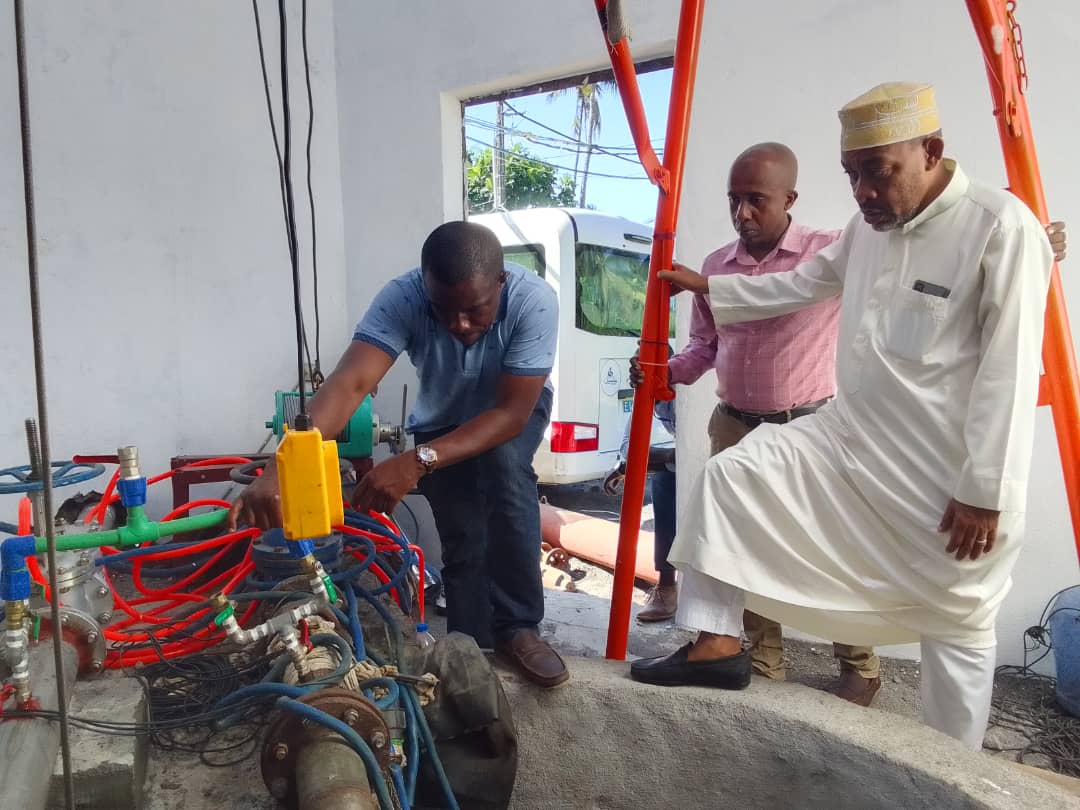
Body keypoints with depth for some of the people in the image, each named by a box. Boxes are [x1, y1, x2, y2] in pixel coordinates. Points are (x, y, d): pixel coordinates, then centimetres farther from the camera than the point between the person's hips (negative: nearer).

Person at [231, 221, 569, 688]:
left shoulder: (533, 300, -36)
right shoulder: (401, 299, -33)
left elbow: (511, 412, -36)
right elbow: (348, 384, -45)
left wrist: (417, 462, -48)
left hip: (513, 413, -1)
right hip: (442, 424, 2)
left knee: (505, 461, -31)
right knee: (463, 539, -10)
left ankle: (518, 627, -15)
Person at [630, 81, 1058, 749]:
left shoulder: (1001, 227, -16)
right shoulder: (870, 223, 7)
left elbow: (1010, 371, -19)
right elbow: (805, 284, 23)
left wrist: (986, 492, -19)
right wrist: (708, 288, 21)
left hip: (948, 474, -7)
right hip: (852, 436, 7)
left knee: (955, 627, 8)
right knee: (731, 474, -3)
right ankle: (718, 643, 6)